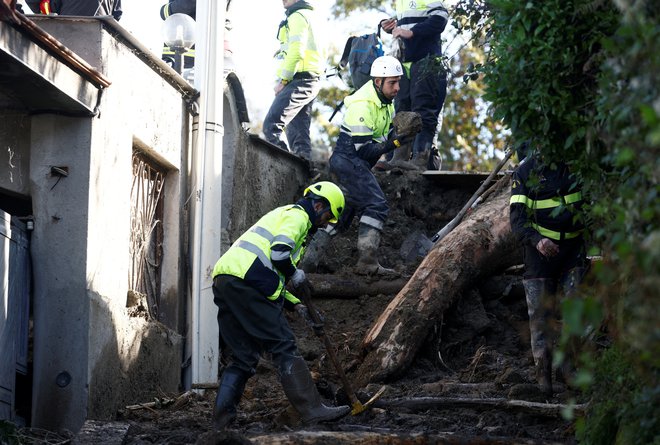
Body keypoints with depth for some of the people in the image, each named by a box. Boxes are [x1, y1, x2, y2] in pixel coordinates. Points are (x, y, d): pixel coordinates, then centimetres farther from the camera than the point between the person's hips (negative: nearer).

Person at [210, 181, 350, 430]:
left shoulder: (281, 215, 35)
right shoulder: (297, 216, 4)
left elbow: (272, 278, 33)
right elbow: (279, 252, -16)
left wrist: (296, 306, 21)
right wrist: (296, 275, 2)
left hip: (223, 280, 10)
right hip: (245, 281, -10)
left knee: (243, 357, 10)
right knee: (284, 346, -8)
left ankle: (221, 421, 3)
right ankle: (312, 409, -10)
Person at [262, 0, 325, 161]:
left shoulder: (297, 16, -7)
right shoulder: (310, 16, 24)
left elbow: (296, 51, -18)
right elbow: (322, 52, 27)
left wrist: (282, 80, -15)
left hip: (299, 80, -10)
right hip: (312, 81, 10)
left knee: (271, 126, -16)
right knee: (298, 132, 8)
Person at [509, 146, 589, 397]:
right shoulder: (525, 171, -2)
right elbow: (517, 218, -6)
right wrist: (537, 240, -25)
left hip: (573, 247, 1)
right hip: (540, 249, -1)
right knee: (541, 313, -1)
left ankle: (571, 366, -2)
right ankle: (543, 375, 7)